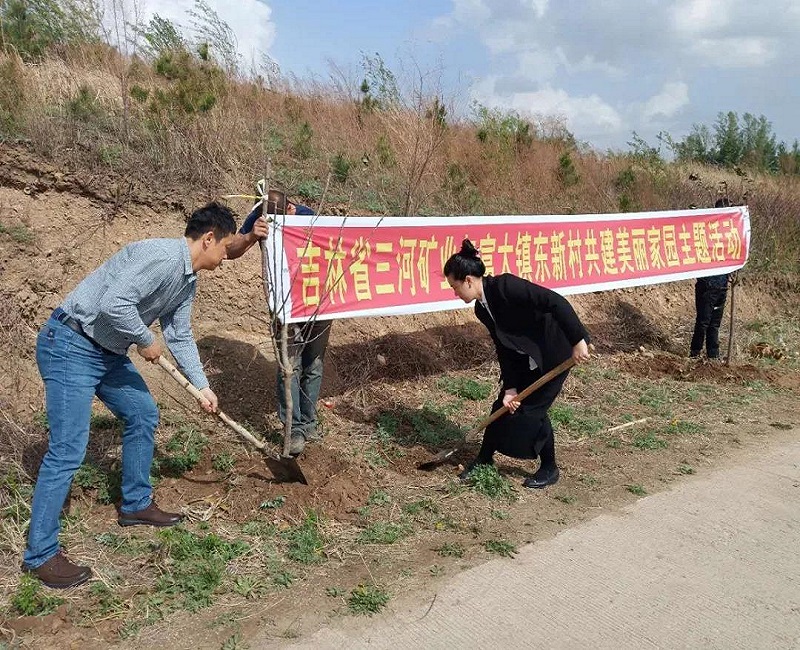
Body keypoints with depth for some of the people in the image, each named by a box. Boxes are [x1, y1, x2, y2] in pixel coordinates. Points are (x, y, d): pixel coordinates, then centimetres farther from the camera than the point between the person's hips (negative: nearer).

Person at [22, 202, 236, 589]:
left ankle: (136, 505, 34)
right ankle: (40, 555, 1)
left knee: (143, 415, 18)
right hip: (70, 346, -10)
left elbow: (180, 336, 18)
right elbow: (114, 304, -32)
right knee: (68, 451, -10)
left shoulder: (188, 280, 9)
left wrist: (202, 387, 18)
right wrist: (146, 341, -16)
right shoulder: (161, 256, -23)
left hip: (108, 353, 10)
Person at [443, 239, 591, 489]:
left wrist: (578, 340, -34)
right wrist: (510, 388, -6)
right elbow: (504, 348, 0)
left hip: (554, 354, -8)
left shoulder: (505, 286, -28)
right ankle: (484, 459, 25)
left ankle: (549, 468, 16)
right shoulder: (482, 309, -2)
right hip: (526, 358, 8)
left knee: (532, 409, -5)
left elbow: (556, 302, -33)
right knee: (502, 406, 8)